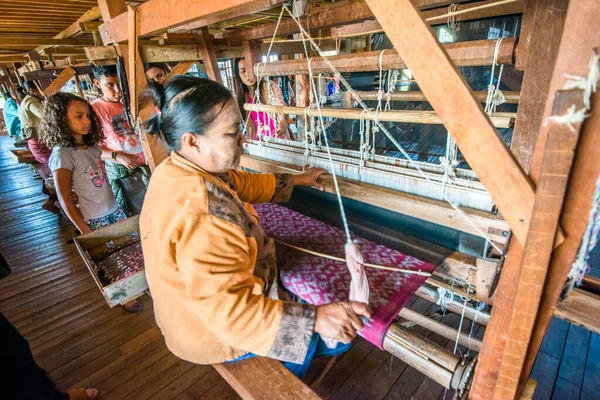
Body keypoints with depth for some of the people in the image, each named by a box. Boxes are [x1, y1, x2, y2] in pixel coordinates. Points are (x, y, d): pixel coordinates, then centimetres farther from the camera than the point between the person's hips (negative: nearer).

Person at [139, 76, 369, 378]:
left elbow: (244, 184, 7)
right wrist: (315, 318, -36)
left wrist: (296, 180, 14)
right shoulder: (202, 212, -40)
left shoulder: (177, 170, -7)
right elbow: (230, 311, -37)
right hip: (218, 332, -8)